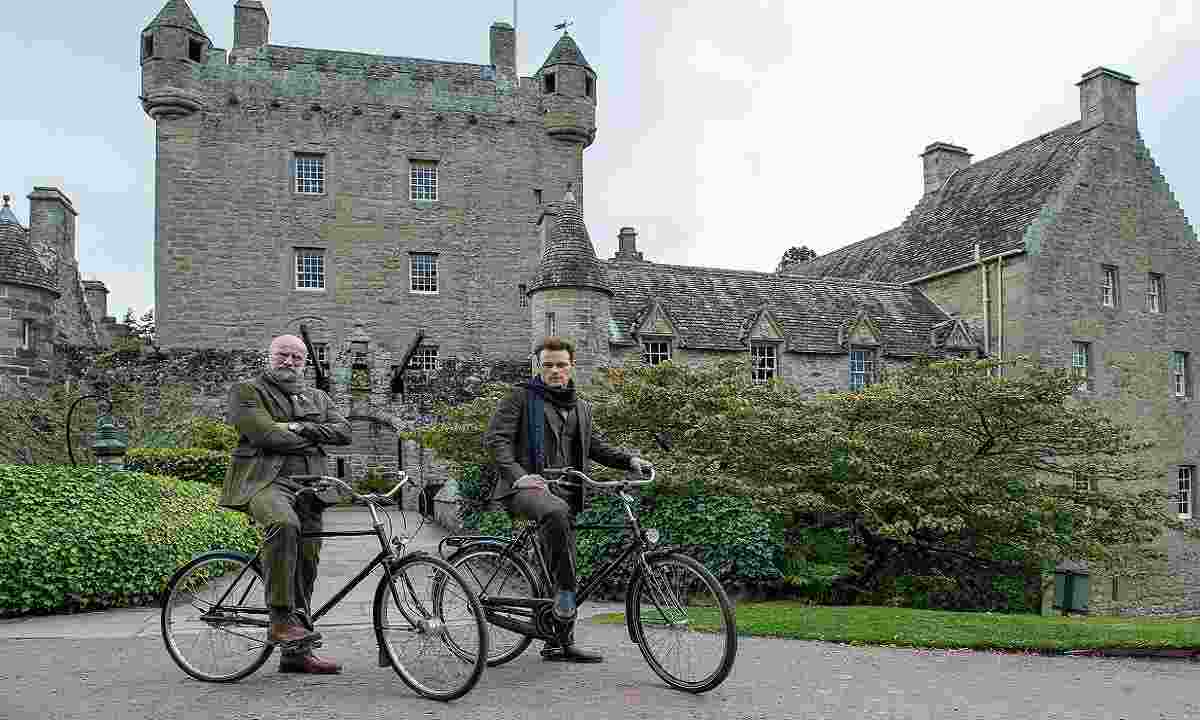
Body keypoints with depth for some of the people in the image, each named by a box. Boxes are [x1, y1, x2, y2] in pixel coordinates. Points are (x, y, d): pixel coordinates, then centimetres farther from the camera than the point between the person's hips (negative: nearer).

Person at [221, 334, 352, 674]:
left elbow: (343, 431, 8)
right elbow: (265, 433, -9)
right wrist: (310, 441, 0)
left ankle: (296, 652, 14)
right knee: (284, 524, -37)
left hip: (308, 488, 6)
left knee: (305, 567, 4)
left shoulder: (317, 398, 24)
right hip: (266, 480, -6)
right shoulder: (247, 391, 8)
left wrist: (302, 428, -6)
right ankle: (280, 620, -31)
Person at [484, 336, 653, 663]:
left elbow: (596, 446, 22)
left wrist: (629, 459, 4)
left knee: (561, 568, 7)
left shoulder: (580, 408, 20)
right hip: (525, 487, -6)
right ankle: (565, 591, -29)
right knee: (556, 512, -39)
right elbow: (495, 437, -6)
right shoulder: (521, 397, 1)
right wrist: (517, 474, -22)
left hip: (562, 492, 6)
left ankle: (560, 643, 18)